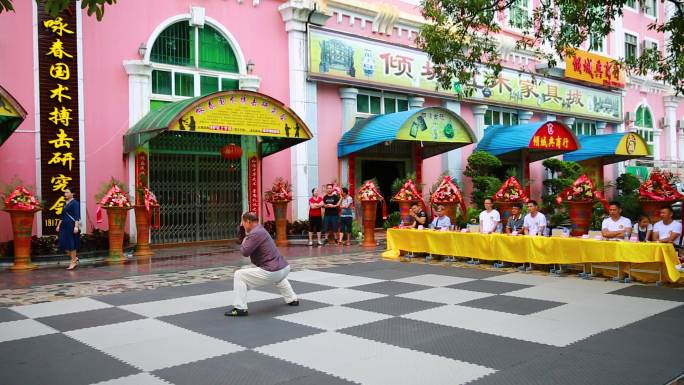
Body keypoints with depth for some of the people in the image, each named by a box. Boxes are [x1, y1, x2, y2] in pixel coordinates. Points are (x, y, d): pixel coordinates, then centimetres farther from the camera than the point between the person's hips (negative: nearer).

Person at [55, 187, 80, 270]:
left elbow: (77, 216, -15)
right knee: (63, 244, 4)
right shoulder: (65, 203, 15)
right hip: (64, 226, 8)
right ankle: (74, 259, 19)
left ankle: (73, 261, 9)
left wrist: (76, 226, -22)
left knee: (71, 244, -3)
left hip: (71, 226, -8)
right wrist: (59, 225, 18)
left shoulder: (75, 203, -8)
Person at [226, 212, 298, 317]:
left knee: (239, 275, -6)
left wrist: (244, 242, 5)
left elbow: (245, 252, -15)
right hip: (284, 268, 10)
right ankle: (292, 299, 49)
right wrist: (246, 242, 12)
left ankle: (240, 308, -7)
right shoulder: (261, 230, 17)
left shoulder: (255, 233, -13)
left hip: (271, 272, -10)